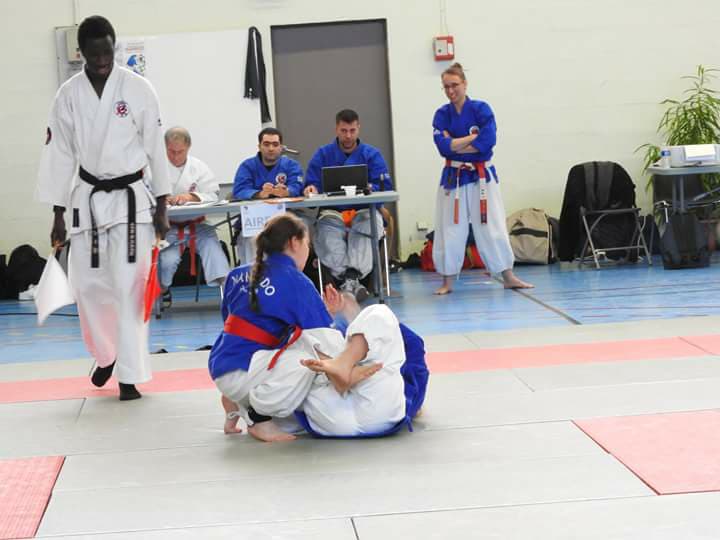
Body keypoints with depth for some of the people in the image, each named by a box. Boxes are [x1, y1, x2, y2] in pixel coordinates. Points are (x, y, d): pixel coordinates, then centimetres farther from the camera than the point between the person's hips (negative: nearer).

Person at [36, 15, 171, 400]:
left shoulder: (137, 89, -6)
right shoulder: (69, 95, 0)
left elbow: (155, 148, -2)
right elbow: (61, 155, 4)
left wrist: (161, 207, -2)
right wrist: (58, 215, 5)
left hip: (131, 198, -2)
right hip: (89, 198, 3)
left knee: (129, 287, -7)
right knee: (89, 285, 4)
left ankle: (130, 375, -2)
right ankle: (106, 354, 31)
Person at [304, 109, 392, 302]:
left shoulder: (371, 154, 10)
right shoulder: (323, 155, 13)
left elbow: (385, 186, -1)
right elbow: (311, 185, 7)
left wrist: (369, 188, -23)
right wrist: (311, 189, -19)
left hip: (364, 211, -1)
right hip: (333, 213, 1)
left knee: (364, 228, -38)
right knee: (325, 233, -35)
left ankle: (352, 276, -50)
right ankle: (345, 278, -47)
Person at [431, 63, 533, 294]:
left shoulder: (481, 109, -5)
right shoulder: (442, 114, 1)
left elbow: (487, 141, -17)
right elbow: (443, 146, -13)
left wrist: (454, 145, -15)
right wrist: (473, 136, -16)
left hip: (482, 175, -2)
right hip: (452, 177, 2)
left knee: (492, 227, 0)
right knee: (449, 229, 4)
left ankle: (508, 277, 7)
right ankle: (447, 281, 13)